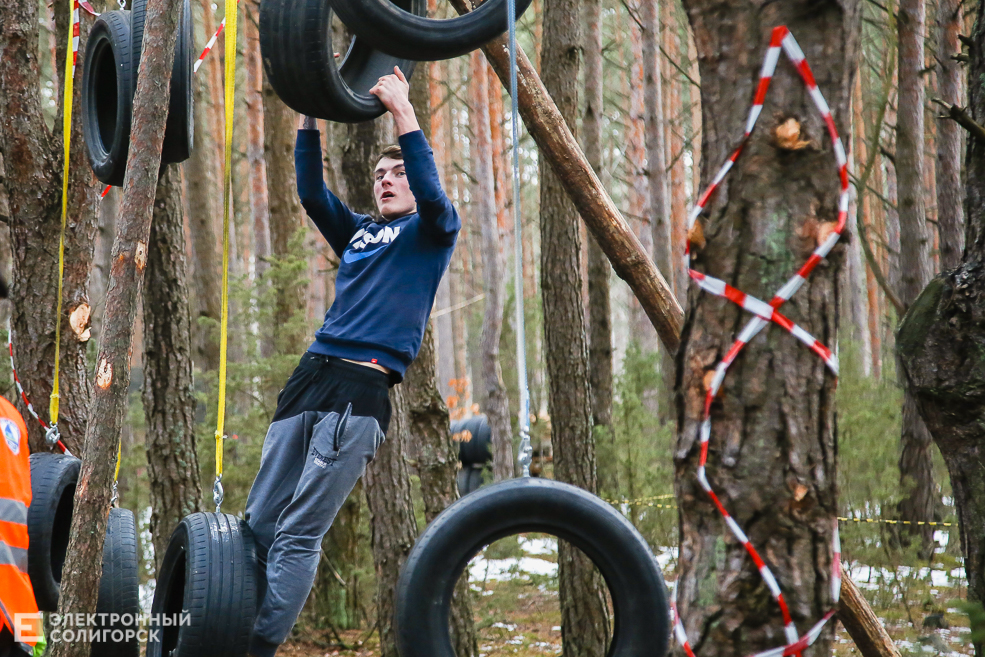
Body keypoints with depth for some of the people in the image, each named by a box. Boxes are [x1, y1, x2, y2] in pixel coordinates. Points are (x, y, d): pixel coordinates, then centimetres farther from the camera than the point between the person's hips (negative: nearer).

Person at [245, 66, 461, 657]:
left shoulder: (430, 231, 9)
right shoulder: (358, 232, 25)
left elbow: (430, 189, -10)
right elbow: (311, 191, 16)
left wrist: (402, 110, -10)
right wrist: (310, 118, 8)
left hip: (363, 390, -6)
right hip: (312, 376, 6)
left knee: (298, 533, -11)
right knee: (258, 523, 1)